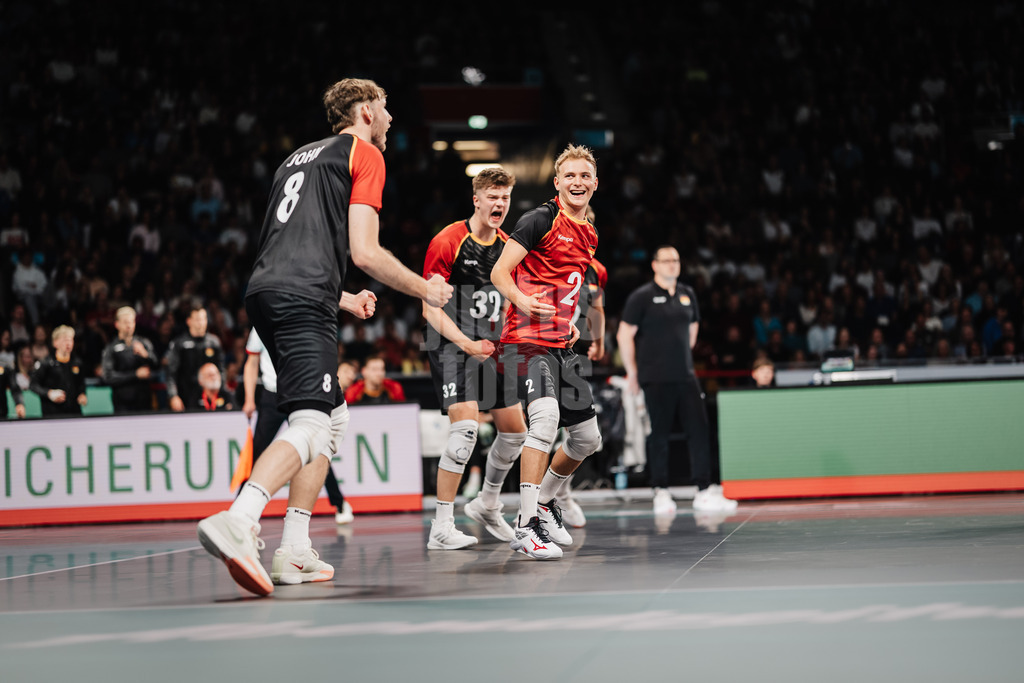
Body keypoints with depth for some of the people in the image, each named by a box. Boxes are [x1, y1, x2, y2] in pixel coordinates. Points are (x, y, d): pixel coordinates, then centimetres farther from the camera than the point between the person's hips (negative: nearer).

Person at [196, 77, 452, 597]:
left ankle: (294, 552, 10)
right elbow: (365, 252, -4)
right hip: (303, 300, -9)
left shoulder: (301, 156, 30)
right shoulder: (363, 153, 5)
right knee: (310, 424, -18)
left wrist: (340, 297, 44)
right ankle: (237, 522, -39)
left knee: (335, 418, 16)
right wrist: (425, 289, 10)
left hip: (265, 291, 9)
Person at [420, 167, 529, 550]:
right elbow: (430, 308, -15)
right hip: (450, 344, -7)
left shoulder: (507, 247, 7)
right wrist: (466, 343, -25)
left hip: (490, 348, 7)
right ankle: (441, 528, -20)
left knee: (515, 429, 8)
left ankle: (487, 504, 33)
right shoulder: (448, 242, -13)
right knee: (466, 424, -23)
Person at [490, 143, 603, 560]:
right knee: (545, 415, -30)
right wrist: (522, 300, -30)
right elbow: (500, 272, -11)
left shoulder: (589, 235, 18)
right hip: (525, 340, -9)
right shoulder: (541, 220, -6)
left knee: (587, 438, 11)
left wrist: (569, 324, 17)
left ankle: (543, 503, 34)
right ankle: (526, 527, -28)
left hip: (561, 345, 9)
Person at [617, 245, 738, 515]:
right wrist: (632, 373, -2)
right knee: (660, 434, 0)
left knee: (699, 430, -3)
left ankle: (704, 492, -1)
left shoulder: (687, 294, 12)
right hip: (656, 380, -5)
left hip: (685, 377, 5)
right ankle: (661, 493, 9)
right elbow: (624, 336, -3)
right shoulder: (641, 297, -4)